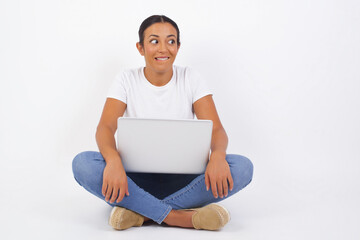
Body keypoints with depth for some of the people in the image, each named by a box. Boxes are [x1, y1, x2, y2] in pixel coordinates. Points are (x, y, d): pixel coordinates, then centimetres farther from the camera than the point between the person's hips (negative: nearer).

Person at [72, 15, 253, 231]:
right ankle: (179, 217, -32)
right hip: (137, 179, 0)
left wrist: (218, 155, -32)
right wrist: (113, 160, -36)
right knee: (83, 163, -30)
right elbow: (105, 127, -12)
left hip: (182, 180, 1)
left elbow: (216, 128, -7)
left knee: (242, 167, -27)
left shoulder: (191, 79, 2)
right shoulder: (127, 81, 1)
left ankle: (139, 211, -27)